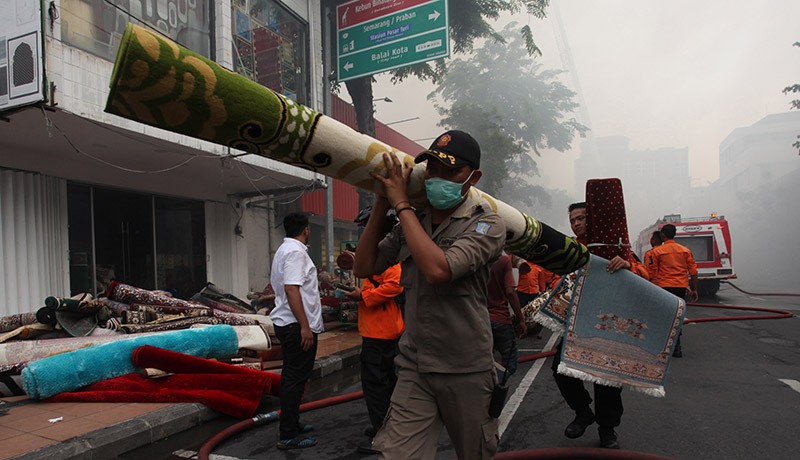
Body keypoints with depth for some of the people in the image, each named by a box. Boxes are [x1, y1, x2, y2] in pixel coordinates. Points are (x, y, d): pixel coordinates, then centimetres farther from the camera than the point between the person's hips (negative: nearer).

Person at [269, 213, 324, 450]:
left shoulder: (283, 250, 16)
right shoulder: (296, 251, -16)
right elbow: (291, 290, -24)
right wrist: (305, 326, -25)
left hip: (285, 323, 11)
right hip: (298, 325, -11)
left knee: (291, 376, 17)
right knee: (296, 379, -5)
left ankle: (291, 424, 29)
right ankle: (288, 436, 1)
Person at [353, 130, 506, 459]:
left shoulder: (487, 224, -10)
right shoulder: (411, 223, 6)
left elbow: (438, 269, -27)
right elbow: (364, 268, 5)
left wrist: (401, 203, -18)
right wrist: (380, 207, -4)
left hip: (466, 373, -3)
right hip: (414, 369, 3)